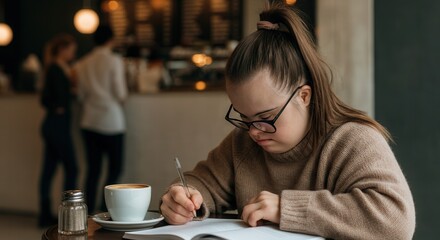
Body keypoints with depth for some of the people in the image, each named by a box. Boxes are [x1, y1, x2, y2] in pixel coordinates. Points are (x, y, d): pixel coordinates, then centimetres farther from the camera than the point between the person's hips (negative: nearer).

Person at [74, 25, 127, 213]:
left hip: (89, 122, 5)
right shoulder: (114, 61, -7)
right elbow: (121, 94, -9)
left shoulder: (82, 64, 7)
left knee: (93, 169, 8)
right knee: (115, 168, 5)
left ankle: (89, 212, 7)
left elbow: (81, 95, 9)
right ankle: (104, 210, -2)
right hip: (111, 121, -5)